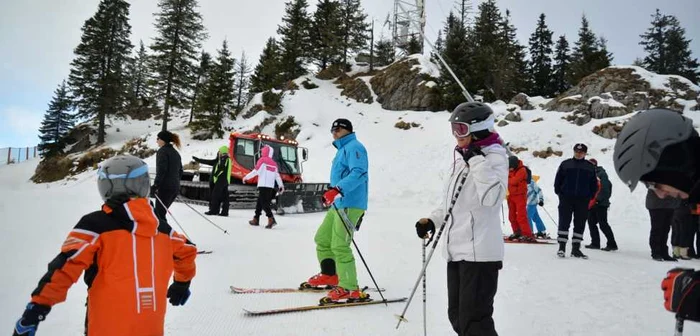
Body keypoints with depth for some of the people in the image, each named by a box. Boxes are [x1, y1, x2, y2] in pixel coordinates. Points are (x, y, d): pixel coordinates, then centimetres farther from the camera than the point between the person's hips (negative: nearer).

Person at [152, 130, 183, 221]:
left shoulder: (162, 151, -8)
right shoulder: (175, 153, 17)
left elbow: (161, 170, -18)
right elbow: (180, 171, 20)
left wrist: (156, 185, -16)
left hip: (165, 187, -9)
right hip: (175, 187, 9)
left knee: (160, 213, -3)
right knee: (159, 211, 17)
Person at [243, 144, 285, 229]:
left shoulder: (262, 160, -5)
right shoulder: (274, 163, 15)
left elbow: (256, 171, -8)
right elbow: (277, 175, 14)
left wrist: (246, 177, 1)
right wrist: (281, 186, 15)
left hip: (263, 185, -7)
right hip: (271, 186, 7)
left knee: (264, 203, -9)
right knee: (259, 202, 16)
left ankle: (271, 219, -23)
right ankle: (256, 219, 21)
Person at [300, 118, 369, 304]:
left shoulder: (354, 147, -8)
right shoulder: (343, 149, 23)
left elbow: (359, 173, -24)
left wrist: (337, 189, -34)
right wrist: (333, 194, 30)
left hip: (350, 205, -11)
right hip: (338, 204, 11)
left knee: (339, 246, -14)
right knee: (322, 239, 16)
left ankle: (350, 290, -11)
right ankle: (329, 276, 29)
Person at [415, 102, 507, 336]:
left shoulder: (494, 156, -9)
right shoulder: (462, 157, 15)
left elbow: (492, 196, -25)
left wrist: (477, 160, -23)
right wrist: (432, 220, 15)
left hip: (479, 252, -9)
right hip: (457, 249, 9)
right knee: (458, 317, 17)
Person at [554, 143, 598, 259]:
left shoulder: (590, 167, 11)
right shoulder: (565, 164, 6)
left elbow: (594, 184, 13)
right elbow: (558, 180, 6)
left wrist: (590, 196, 4)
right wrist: (559, 193, -1)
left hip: (583, 200, 2)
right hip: (566, 198, -2)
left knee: (580, 224, 5)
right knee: (564, 222, -5)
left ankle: (576, 249, 11)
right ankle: (561, 247, -2)